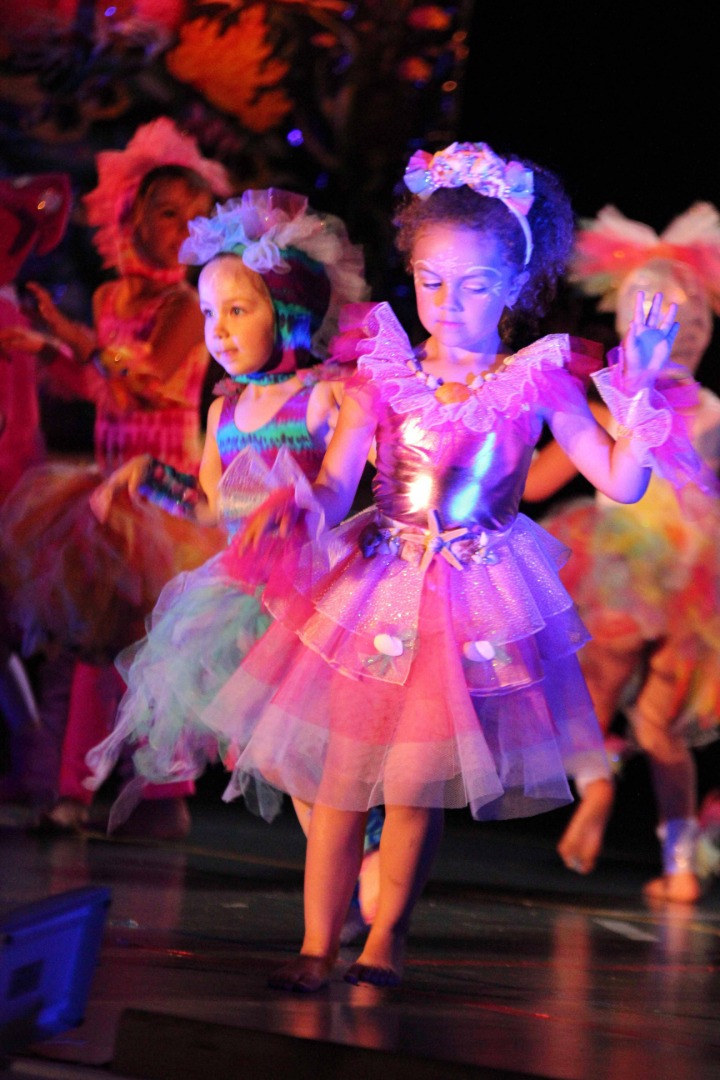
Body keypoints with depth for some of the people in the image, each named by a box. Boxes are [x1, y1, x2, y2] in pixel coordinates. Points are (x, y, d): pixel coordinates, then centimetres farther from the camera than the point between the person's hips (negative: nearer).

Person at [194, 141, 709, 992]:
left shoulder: (537, 381, -5)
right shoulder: (383, 372, -3)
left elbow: (621, 482, -9)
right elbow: (333, 488, -7)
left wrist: (638, 386, -20)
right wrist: (292, 506, -29)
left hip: (476, 600, -1)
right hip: (374, 587, 1)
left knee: (422, 787, 1)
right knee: (338, 778, 2)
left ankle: (385, 938, 17)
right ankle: (318, 945, 12)